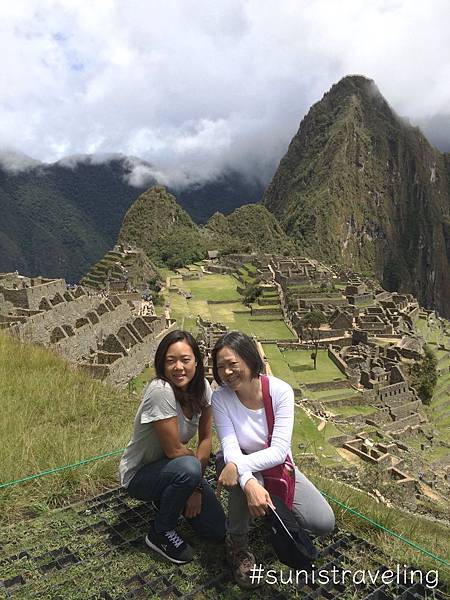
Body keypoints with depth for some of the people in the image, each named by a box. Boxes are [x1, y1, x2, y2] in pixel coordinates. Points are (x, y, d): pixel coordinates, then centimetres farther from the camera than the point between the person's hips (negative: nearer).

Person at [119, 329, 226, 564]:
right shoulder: (160, 391, -33)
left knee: (217, 530, 1)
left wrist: (196, 487, -12)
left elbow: (206, 438, -7)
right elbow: (174, 450, -28)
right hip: (139, 475, -6)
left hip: (171, 467, 6)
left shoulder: (201, 386, -12)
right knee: (189, 468, -36)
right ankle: (160, 532, -8)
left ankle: (166, 498, 24)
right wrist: (198, 463, -8)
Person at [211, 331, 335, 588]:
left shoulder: (281, 390, -23)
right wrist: (248, 483, -46)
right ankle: (237, 543, -8)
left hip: (276, 466, 1)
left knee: (324, 523, -15)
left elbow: (280, 450, -27)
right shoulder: (221, 398, -20)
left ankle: (273, 510, 16)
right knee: (245, 479, -38)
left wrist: (237, 465, -39)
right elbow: (231, 448, -26)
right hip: (240, 466, -1)